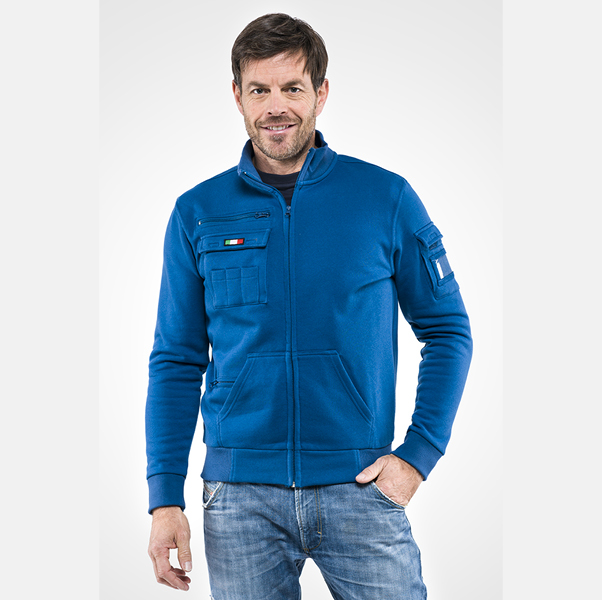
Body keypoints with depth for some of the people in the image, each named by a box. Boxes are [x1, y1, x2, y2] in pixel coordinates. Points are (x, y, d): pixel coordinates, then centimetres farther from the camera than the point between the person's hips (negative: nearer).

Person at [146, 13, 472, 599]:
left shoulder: (386, 199, 0)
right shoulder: (198, 213, 3)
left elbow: (448, 330, 5)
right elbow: (176, 362, 5)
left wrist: (418, 454, -4)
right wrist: (165, 497, -1)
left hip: (361, 486, -1)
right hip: (239, 494, 1)